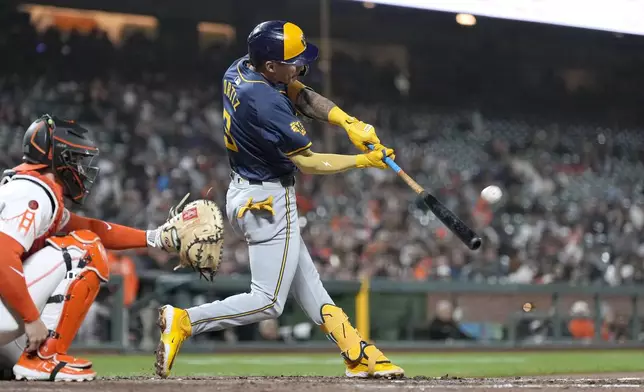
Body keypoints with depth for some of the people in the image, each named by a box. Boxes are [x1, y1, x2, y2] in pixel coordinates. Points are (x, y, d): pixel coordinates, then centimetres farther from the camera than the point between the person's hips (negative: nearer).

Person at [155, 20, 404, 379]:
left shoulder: (241, 69, -4)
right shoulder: (267, 105, -29)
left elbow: (303, 96, 2)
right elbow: (308, 163, -20)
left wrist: (348, 121, -13)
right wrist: (364, 161, -10)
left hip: (245, 191, 11)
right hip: (268, 202, -11)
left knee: (305, 280, 14)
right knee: (268, 302, -3)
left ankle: (357, 354, 21)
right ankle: (184, 322, -7)